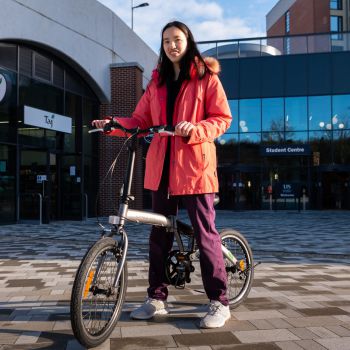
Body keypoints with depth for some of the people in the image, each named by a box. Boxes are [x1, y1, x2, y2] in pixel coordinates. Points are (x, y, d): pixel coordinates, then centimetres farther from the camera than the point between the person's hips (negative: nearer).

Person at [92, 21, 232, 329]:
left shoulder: (206, 77, 4)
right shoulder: (158, 81, 18)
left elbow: (222, 118, -2)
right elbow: (141, 121, 13)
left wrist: (194, 129, -20)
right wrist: (113, 124, -5)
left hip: (194, 165, -5)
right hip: (162, 166, 5)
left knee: (205, 232, -5)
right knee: (159, 234, 9)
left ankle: (219, 302, 6)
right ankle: (157, 298, 21)